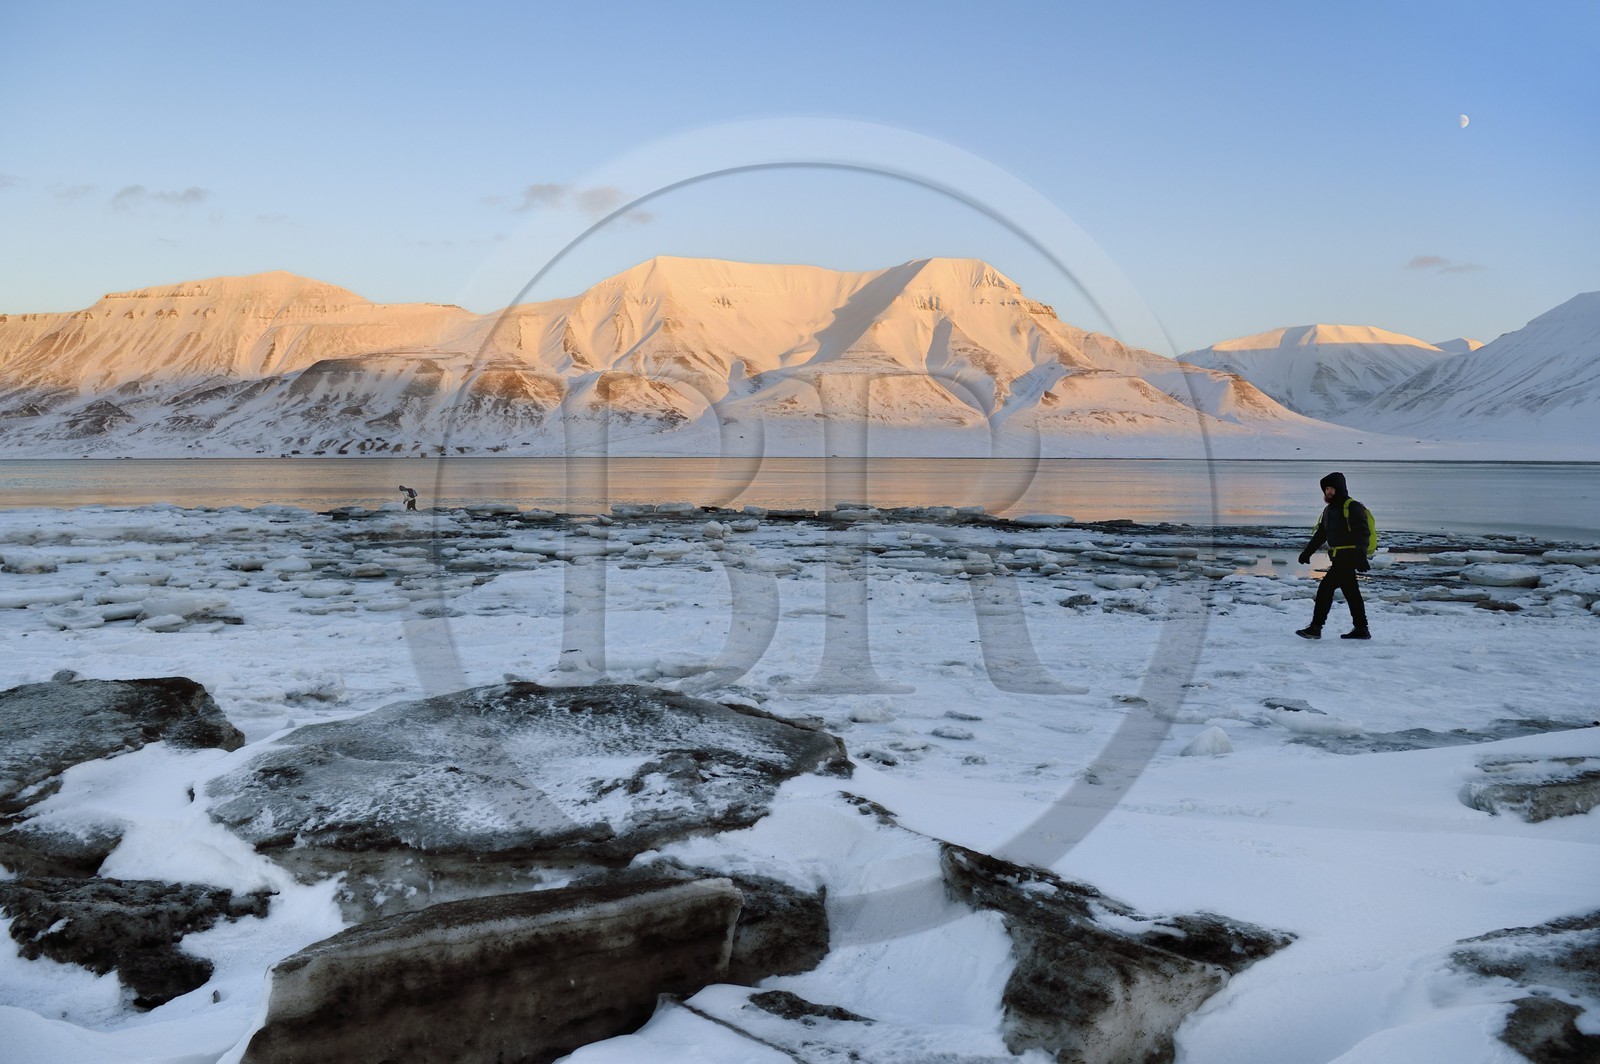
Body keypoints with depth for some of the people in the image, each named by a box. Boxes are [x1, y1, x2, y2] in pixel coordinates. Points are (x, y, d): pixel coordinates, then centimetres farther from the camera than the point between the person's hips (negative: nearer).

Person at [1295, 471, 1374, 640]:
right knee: (1351, 593, 12)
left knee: (1326, 588, -13)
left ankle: (1315, 627, -12)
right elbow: (1320, 534, 26)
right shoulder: (1329, 509, 18)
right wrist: (1307, 552, 23)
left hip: (1349, 557, -9)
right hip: (1338, 558, 9)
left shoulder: (1352, 507, -10)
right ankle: (1361, 629, 18)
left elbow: (1363, 533, -17)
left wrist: (1360, 556, -27)